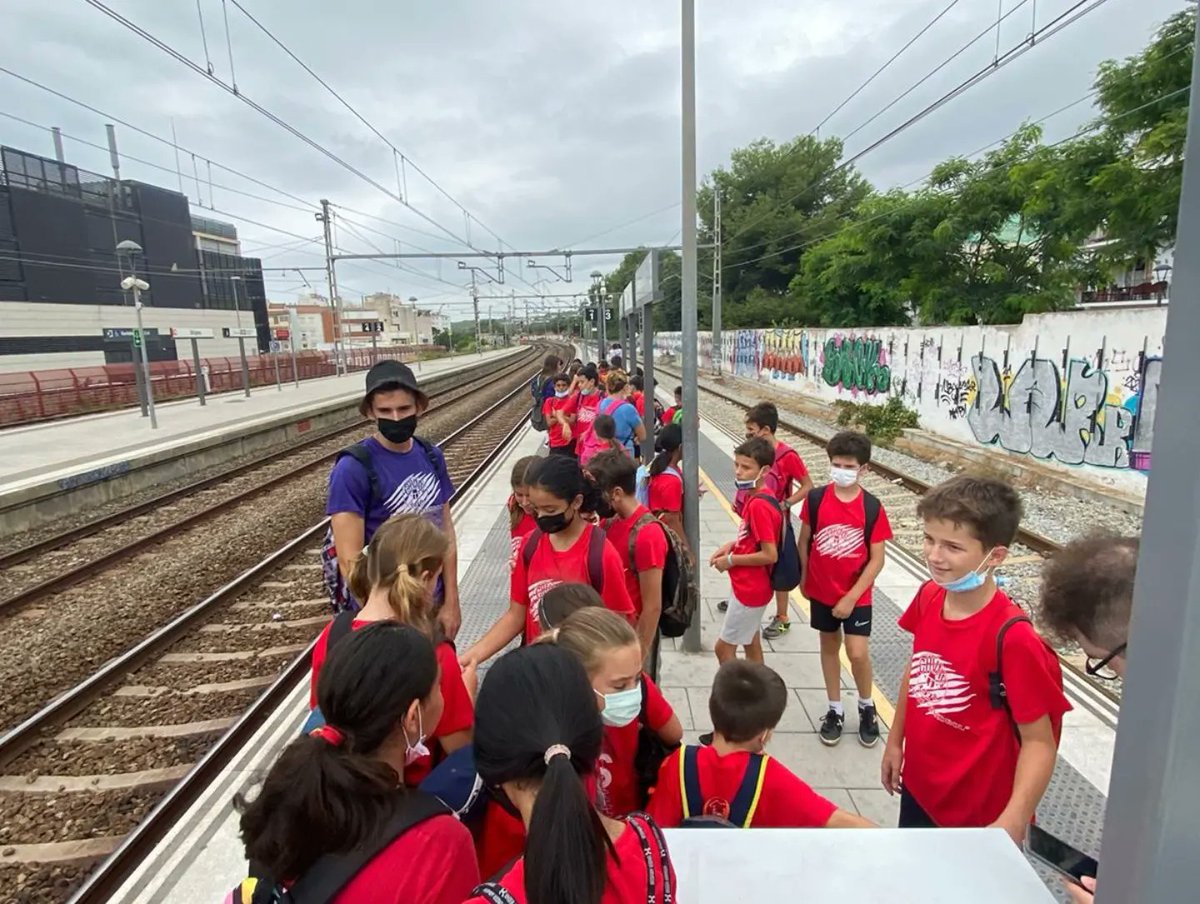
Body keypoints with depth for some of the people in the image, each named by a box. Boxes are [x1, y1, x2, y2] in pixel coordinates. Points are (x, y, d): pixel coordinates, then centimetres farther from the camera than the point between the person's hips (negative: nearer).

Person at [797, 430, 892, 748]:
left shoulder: (872, 507, -13)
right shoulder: (815, 499, -10)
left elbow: (876, 559, -11)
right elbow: (804, 541, 3)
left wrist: (851, 597, -14)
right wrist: (804, 579, 8)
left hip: (856, 595, -2)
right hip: (821, 591, 2)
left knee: (858, 653, -5)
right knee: (829, 646, 15)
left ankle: (866, 707, 24)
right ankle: (834, 709, 33)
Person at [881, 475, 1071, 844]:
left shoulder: (1012, 637, -27)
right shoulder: (928, 597, -10)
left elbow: (1039, 741, -20)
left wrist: (1012, 823, -27)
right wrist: (895, 742, 13)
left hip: (977, 813, -6)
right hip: (918, 786, 6)